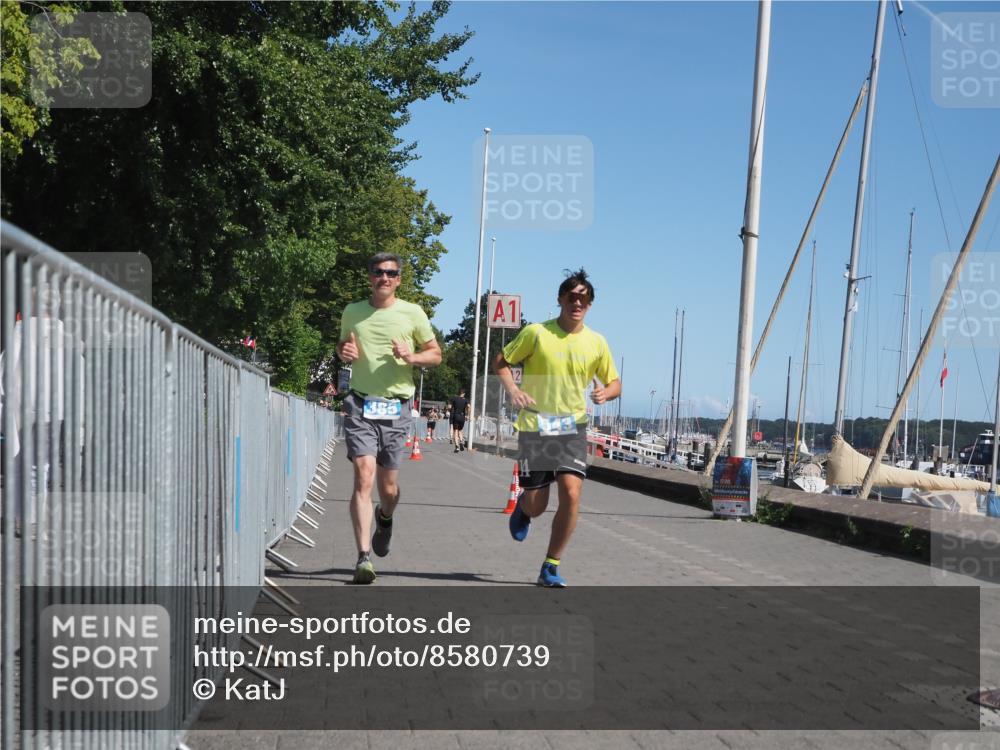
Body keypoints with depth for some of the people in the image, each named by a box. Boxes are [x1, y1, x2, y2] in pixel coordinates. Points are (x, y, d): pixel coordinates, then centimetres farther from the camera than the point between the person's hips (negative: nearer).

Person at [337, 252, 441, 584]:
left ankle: (385, 519, 44)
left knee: (388, 487, 6)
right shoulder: (352, 313, 9)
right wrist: (345, 352, 1)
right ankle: (364, 559, -14)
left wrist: (411, 357, -9)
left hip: (396, 408, 0)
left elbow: (436, 354, 11)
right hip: (360, 404, 0)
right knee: (364, 478, -15)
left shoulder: (412, 314, 4)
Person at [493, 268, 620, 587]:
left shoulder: (596, 342, 3)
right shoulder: (536, 333, -5)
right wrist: (513, 390, -15)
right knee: (536, 505, 0)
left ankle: (551, 568, -1)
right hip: (534, 426, -2)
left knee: (571, 494, -16)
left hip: (573, 427, 2)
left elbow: (615, 383, 13)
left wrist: (605, 393, -11)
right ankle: (522, 507, 41)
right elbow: (501, 362, 4)